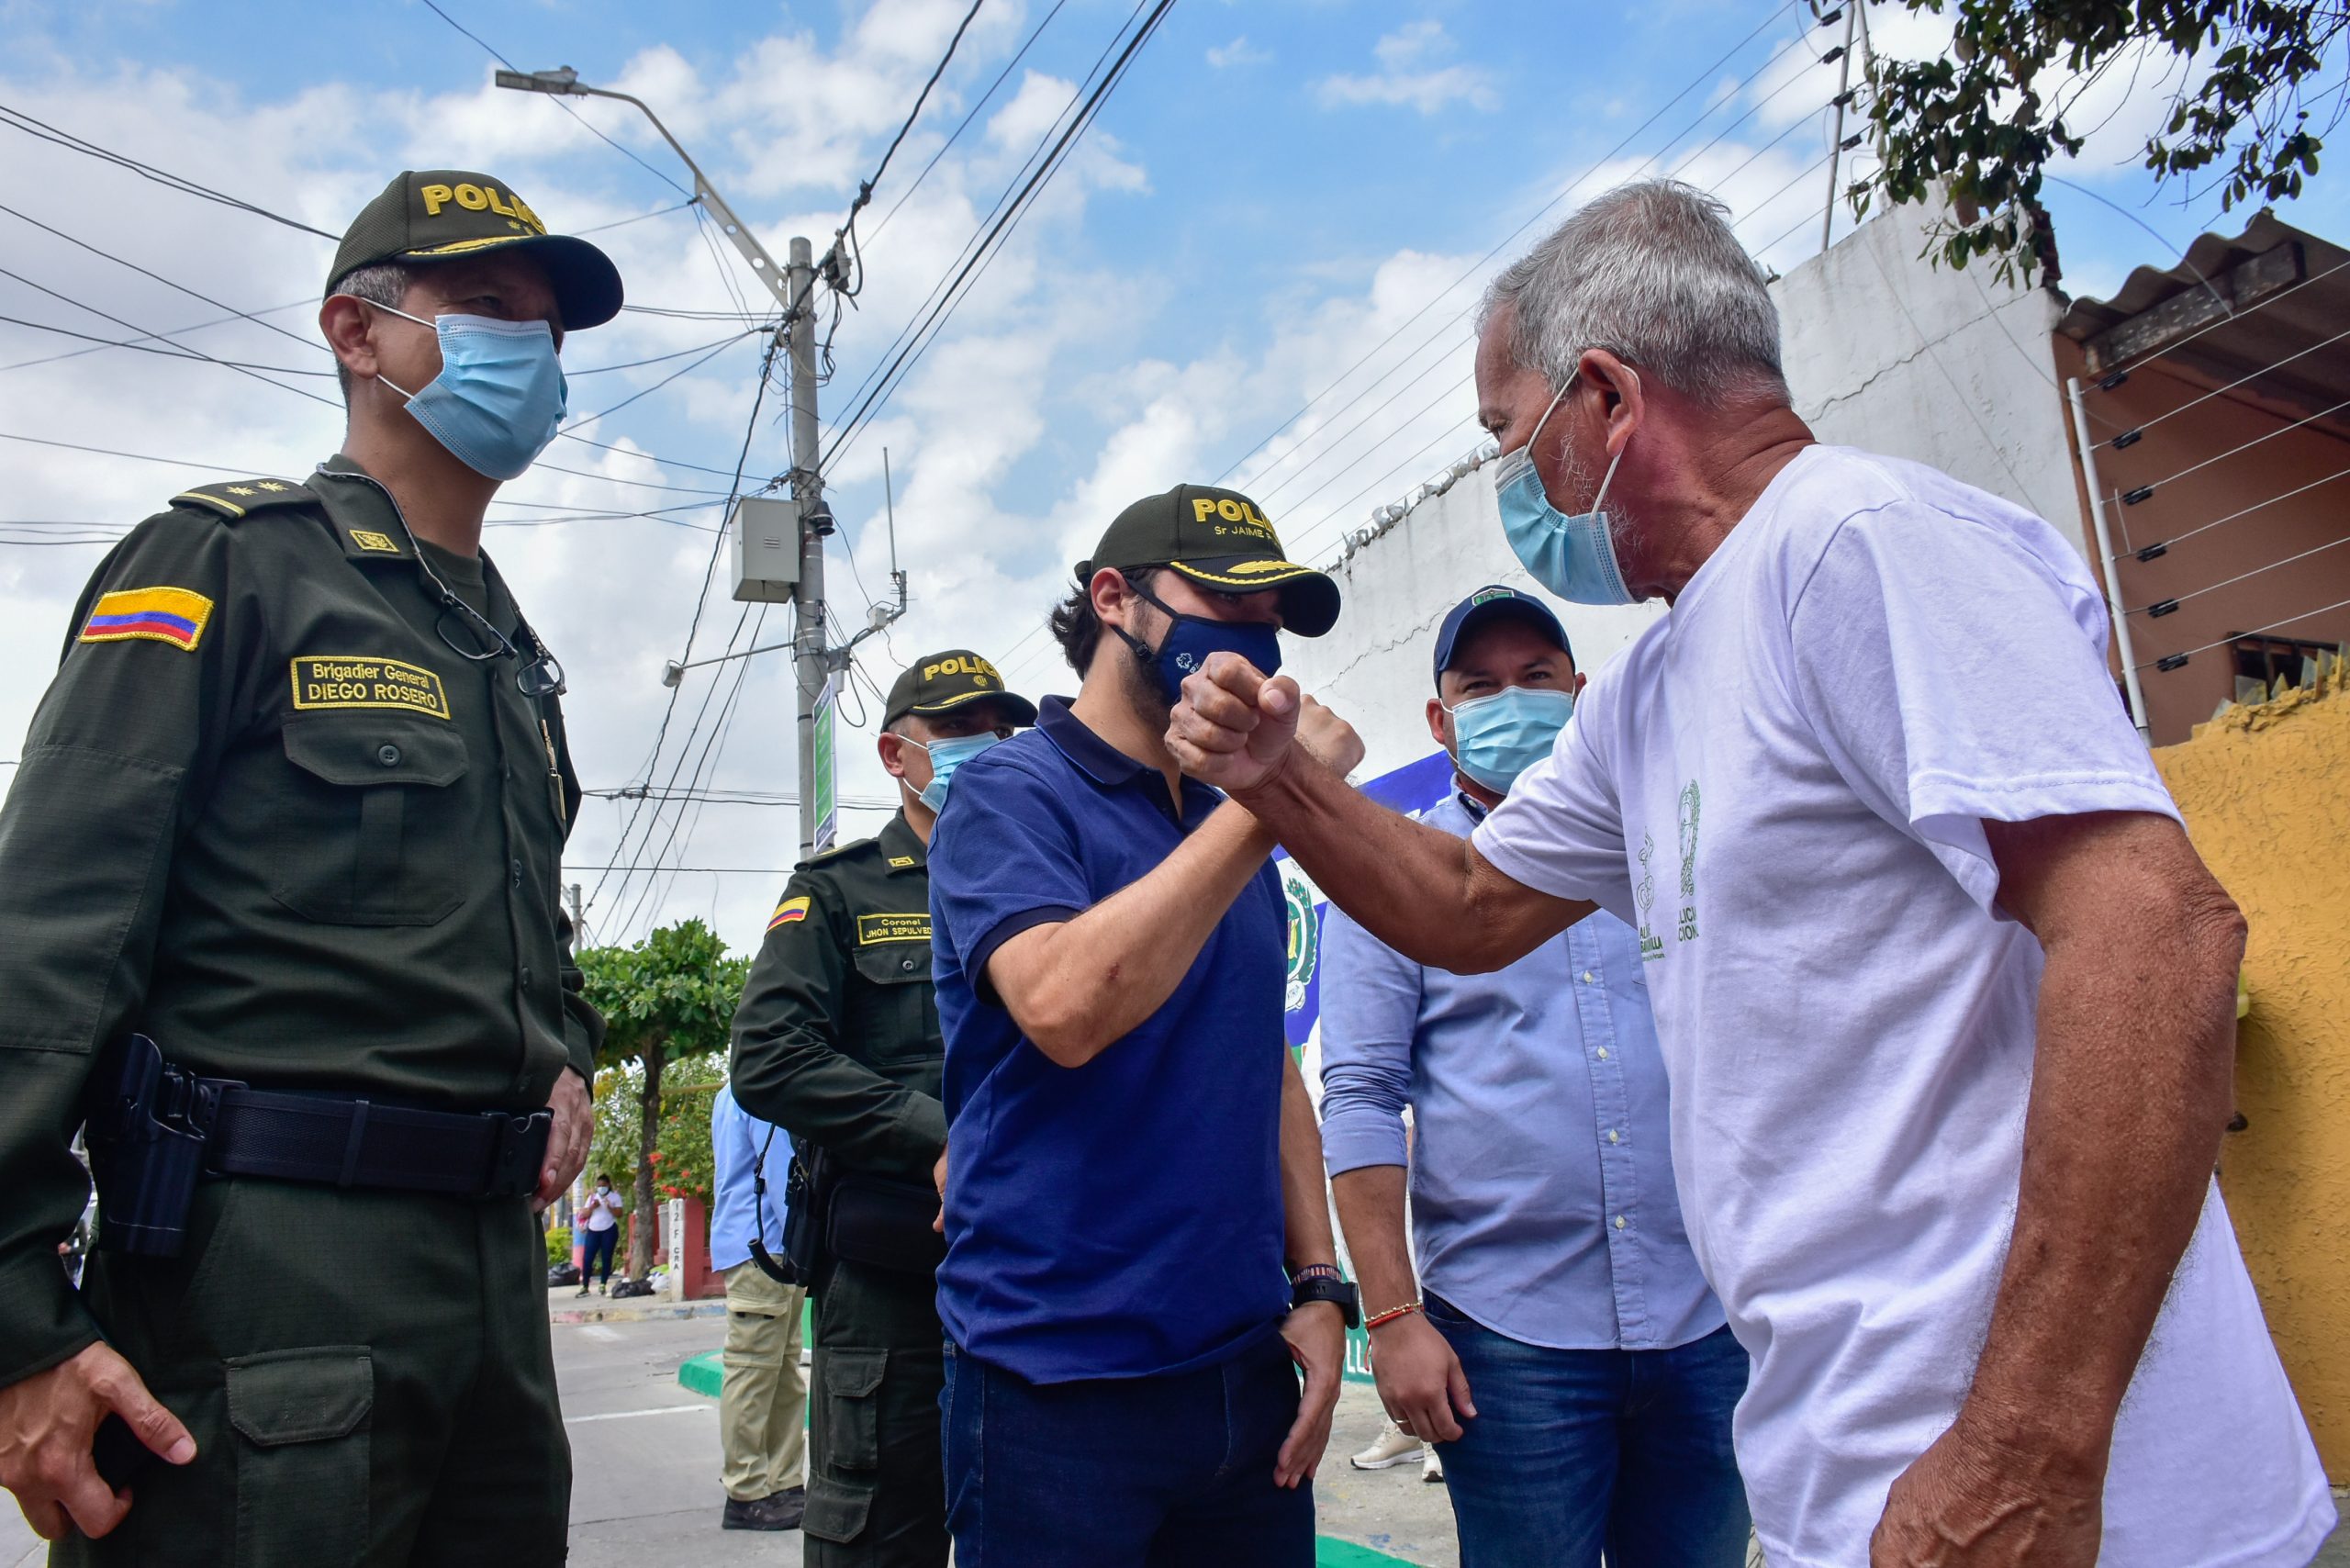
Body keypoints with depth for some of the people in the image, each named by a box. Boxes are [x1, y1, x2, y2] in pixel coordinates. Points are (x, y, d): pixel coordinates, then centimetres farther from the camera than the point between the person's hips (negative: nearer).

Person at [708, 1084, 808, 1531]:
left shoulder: (731, 1093, 19)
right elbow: (781, 1176, -17)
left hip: (772, 1250, 10)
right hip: (762, 1249, -10)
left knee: (784, 1373, 12)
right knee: (754, 1370, -4)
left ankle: (783, 1485, 18)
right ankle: (747, 1495, 2)